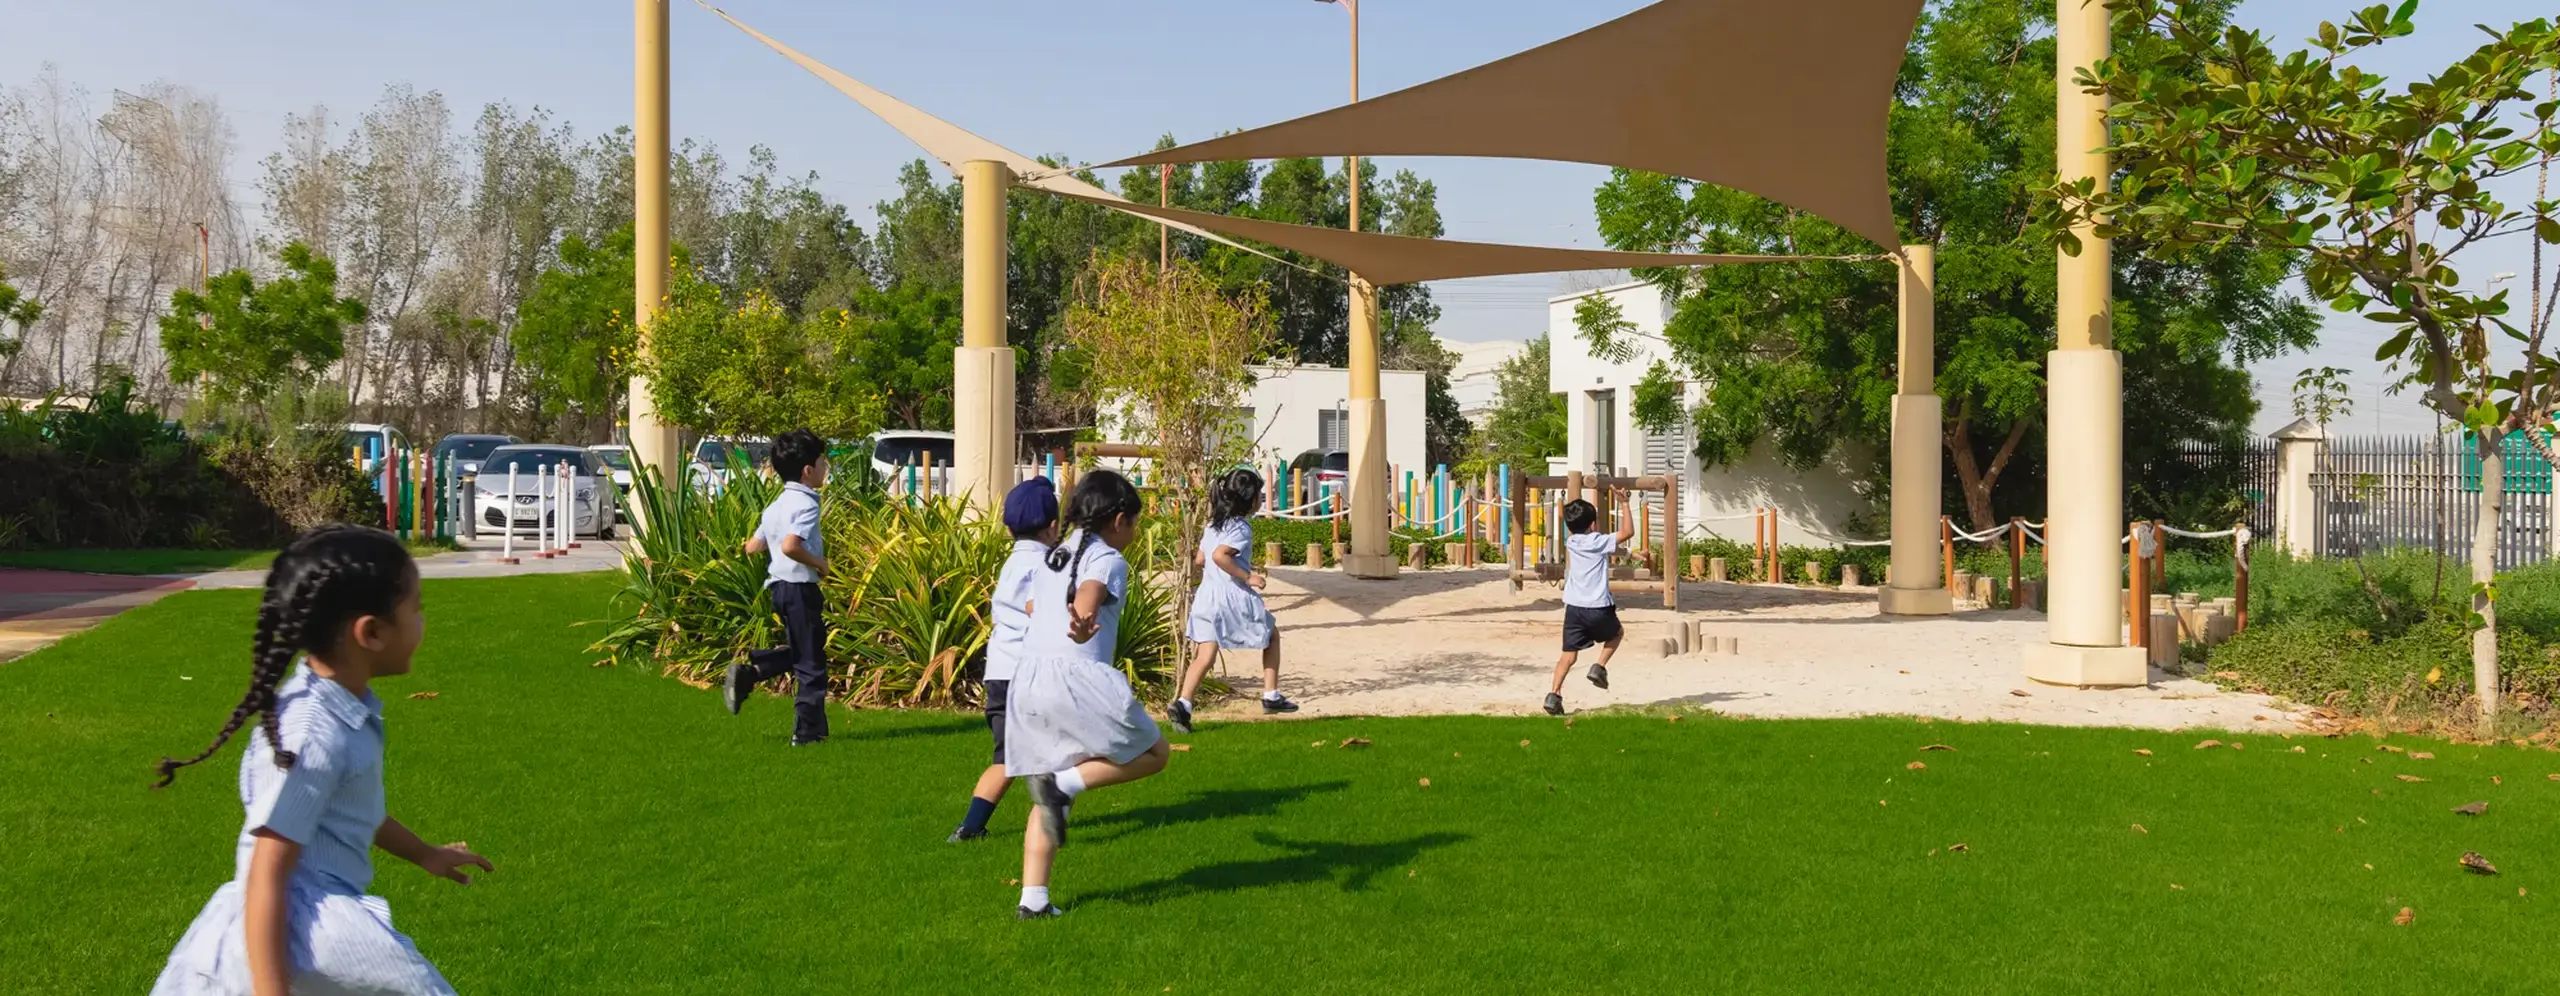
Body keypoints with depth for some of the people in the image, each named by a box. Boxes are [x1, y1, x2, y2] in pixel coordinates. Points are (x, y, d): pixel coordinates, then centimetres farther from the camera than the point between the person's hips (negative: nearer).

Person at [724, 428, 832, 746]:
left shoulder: (777, 505, 12)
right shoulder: (805, 504, -16)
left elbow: (752, 547, 14)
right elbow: (790, 546, -30)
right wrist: (819, 562, -15)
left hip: (779, 585, 9)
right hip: (800, 586, -9)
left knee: (797, 652, 22)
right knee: (811, 661, 0)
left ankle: (747, 671, 3)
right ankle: (808, 731, 5)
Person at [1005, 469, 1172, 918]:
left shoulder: (1052, 559, 21)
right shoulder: (1108, 560, -1)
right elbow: (1088, 594, -24)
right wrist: (1084, 625, -47)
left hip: (1027, 677, 7)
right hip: (1078, 678, -7)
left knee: (1047, 800, 14)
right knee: (1154, 754, 10)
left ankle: (1033, 898, 6)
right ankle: (1065, 782, -8)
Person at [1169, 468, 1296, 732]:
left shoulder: (1214, 524, 15)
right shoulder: (1241, 528, -11)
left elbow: (1199, 559, 19)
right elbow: (1220, 555, -26)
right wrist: (1247, 576, -20)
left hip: (1207, 594, 7)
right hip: (1234, 596, -7)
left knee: (1204, 655, 1)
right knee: (1272, 636, 17)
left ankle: (1182, 703, -18)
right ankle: (1271, 697, 20)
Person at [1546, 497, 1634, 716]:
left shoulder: (1571, 542, 8)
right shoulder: (1599, 541, -7)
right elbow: (1628, 532, -6)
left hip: (1573, 607, 4)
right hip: (1598, 608, -4)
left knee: (1569, 654, 4)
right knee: (1617, 632, 27)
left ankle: (1554, 694, -11)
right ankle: (1599, 667, 9)